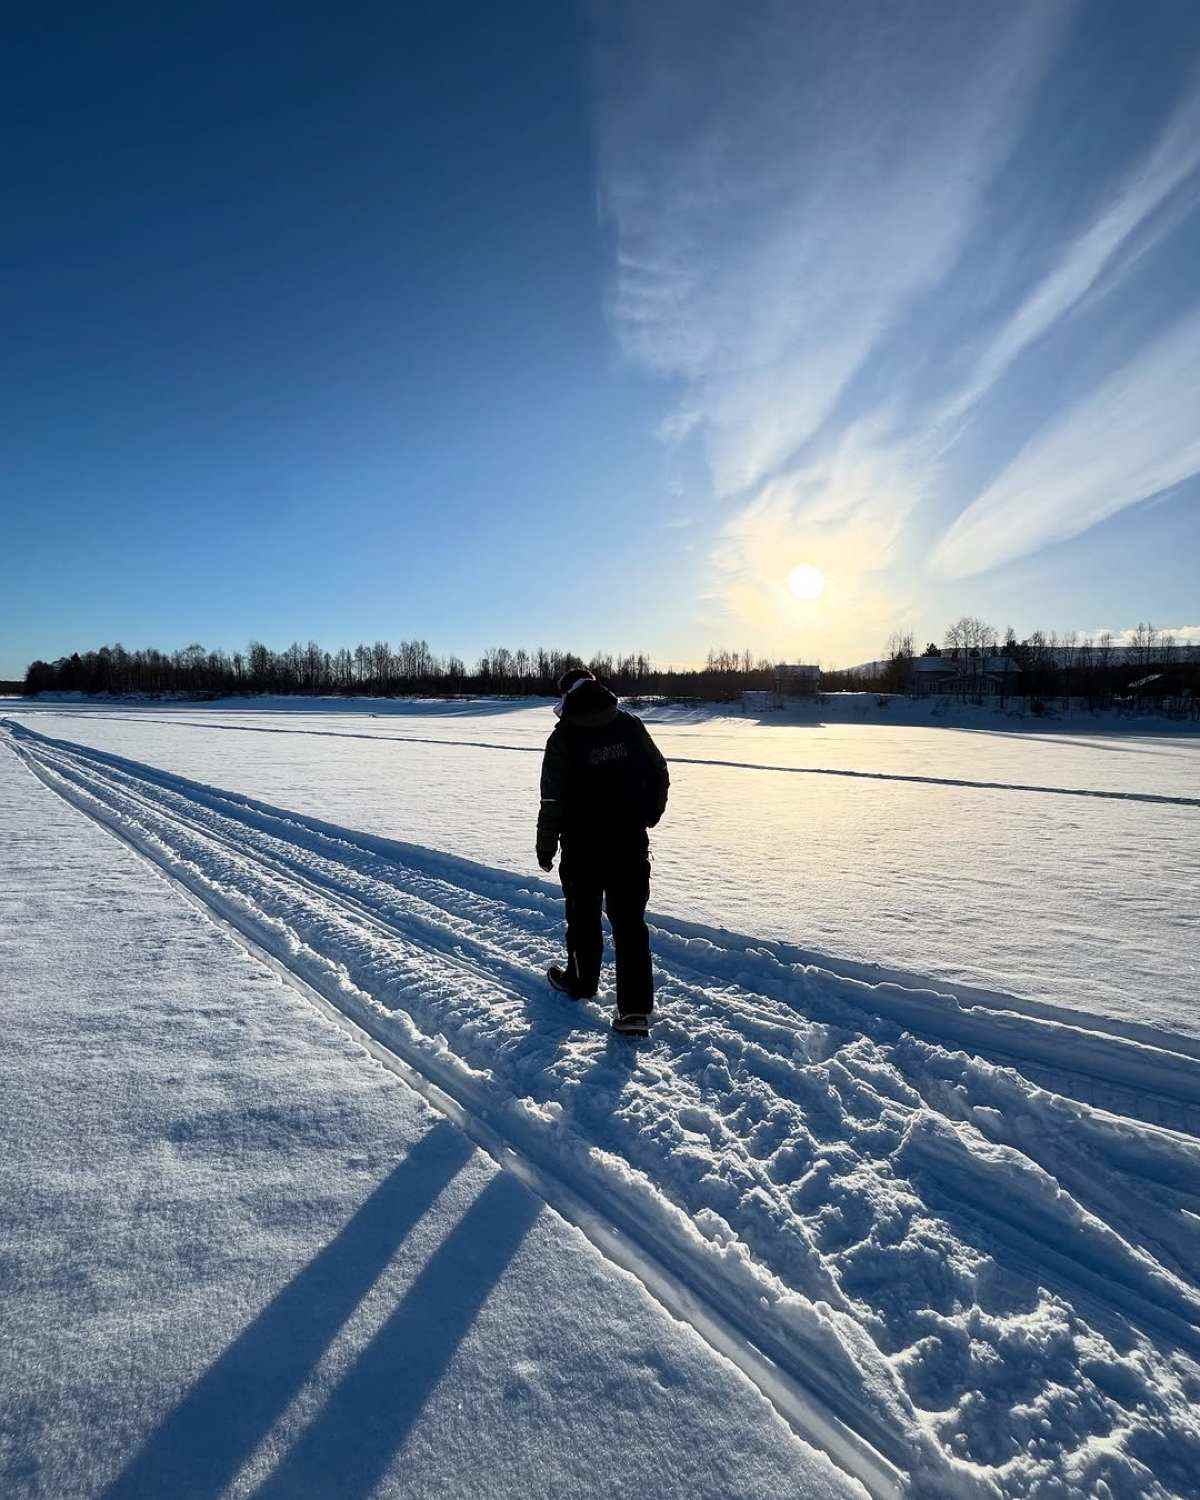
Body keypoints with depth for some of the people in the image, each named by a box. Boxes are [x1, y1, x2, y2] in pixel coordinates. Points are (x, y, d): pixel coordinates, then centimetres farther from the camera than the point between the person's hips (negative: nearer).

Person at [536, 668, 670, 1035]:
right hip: (631, 846, 3)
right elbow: (659, 775, 6)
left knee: (583, 918, 18)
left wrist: (546, 847, 0)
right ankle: (636, 1009, 7)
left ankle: (581, 981, 38)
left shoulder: (564, 737, -11)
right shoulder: (631, 726, 0)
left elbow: (553, 801, -11)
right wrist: (647, 816, 20)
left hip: (583, 848, -2)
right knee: (630, 922, 7)